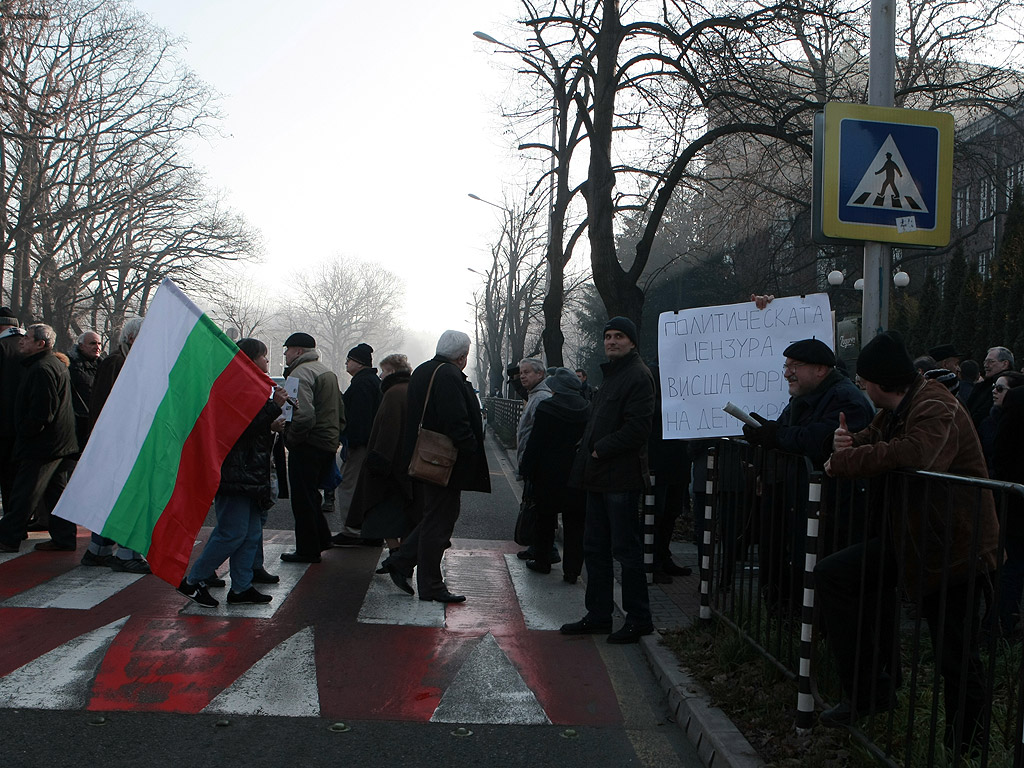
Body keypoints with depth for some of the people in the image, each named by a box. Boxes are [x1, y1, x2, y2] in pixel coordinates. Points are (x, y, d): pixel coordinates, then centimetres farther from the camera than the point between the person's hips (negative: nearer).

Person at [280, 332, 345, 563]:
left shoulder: (300, 373, -16)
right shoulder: (328, 372, 16)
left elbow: (304, 415, -28)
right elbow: (340, 410, 20)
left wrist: (290, 438, -15)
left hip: (307, 447, -9)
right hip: (329, 444, 9)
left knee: (303, 499, 1)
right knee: (310, 495, 22)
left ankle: (307, 550, 8)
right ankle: (321, 539, 28)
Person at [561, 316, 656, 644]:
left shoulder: (638, 376, -11)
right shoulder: (610, 375, 21)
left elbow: (637, 427, -21)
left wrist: (600, 450, -16)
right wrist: (587, 452, 10)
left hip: (621, 478, -10)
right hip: (599, 477, 10)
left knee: (625, 549, -2)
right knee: (595, 547, 13)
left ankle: (638, 619, 10)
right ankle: (598, 615, 23)